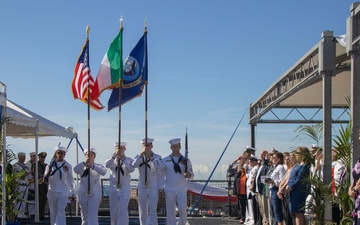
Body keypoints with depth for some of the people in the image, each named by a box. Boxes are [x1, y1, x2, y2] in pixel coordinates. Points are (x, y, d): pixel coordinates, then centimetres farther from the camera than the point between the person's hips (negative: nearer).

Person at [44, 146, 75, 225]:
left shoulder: (67, 166, 2)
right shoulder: (51, 165, 6)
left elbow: (70, 181, 5)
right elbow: (45, 179, 4)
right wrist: (49, 170, -13)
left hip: (63, 192, -3)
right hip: (52, 191, 3)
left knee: (61, 211, -14)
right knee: (53, 212, 7)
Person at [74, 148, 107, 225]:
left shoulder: (98, 166, 1)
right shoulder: (82, 167, 4)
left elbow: (103, 172, -23)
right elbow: (76, 170, -20)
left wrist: (92, 166, -39)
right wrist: (84, 163, -36)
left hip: (95, 193, -2)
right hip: (83, 193, 2)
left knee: (93, 215, -13)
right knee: (85, 214, 13)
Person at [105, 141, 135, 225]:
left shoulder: (129, 160, 0)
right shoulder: (112, 160, 4)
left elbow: (132, 169, -19)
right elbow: (106, 165, -18)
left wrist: (123, 160, -25)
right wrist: (114, 156, -32)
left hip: (125, 188, -2)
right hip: (113, 188, 3)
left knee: (123, 210, -12)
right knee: (113, 211, 9)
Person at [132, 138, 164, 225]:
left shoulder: (157, 157, -2)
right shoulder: (139, 157, 4)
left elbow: (160, 175, -2)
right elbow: (134, 165, -18)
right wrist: (141, 154, -24)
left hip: (153, 187, -2)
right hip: (142, 187, 2)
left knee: (152, 210, -11)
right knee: (143, 211, 7)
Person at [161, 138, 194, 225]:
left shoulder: (186, 160, 5)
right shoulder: (165, 160, 3)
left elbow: (192, 176, 9)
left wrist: (189, 175, -14)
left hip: (182, 189, 0)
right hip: (169, 190, 0)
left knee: (182, 210, -14)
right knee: (171, 212, 0)